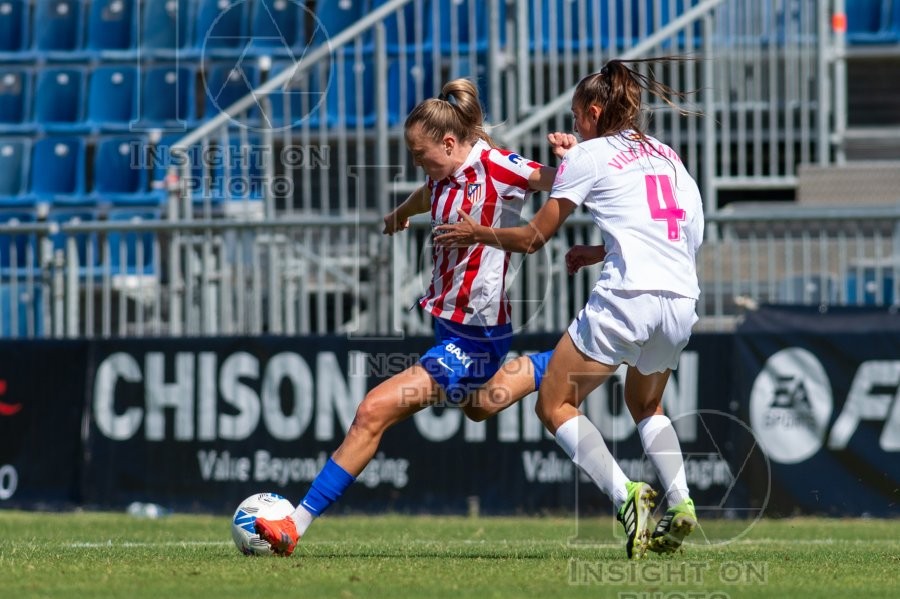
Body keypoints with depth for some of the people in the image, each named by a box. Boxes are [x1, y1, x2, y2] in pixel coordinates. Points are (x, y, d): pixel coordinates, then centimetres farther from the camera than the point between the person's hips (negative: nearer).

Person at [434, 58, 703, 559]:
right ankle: (680, 503, 8)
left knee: (555, 405, 6)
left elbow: (534, 238, 10)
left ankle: (626, 495, -15)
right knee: (646, 405, 30)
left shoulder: (589, 156, 6)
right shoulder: (668, 156, 22)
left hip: (627, 297, -6)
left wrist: (477, 232, 25)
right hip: (682, 298, 6)